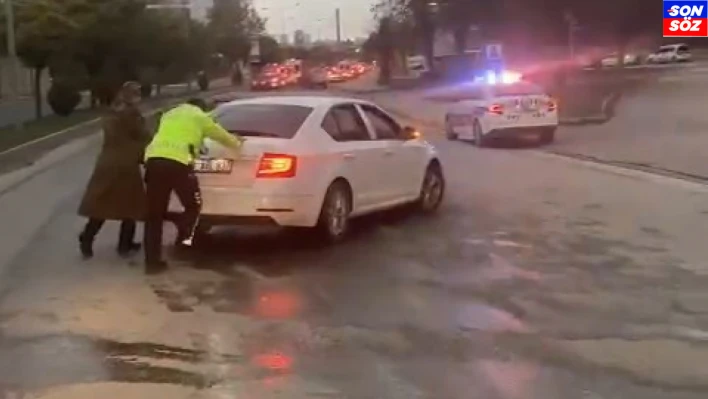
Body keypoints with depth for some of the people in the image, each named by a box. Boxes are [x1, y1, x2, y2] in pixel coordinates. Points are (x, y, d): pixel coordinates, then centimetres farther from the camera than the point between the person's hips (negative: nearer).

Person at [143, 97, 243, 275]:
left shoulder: (169, 114, 33)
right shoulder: (201, 117, 19)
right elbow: (222, 136, 31)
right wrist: (237, 142, 53)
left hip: (153, 159, 5)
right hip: (178, 162, -5)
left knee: (154, 214, 8)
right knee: (193, 206, 16)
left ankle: (152, 261, 8)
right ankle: (183, 239, -3)